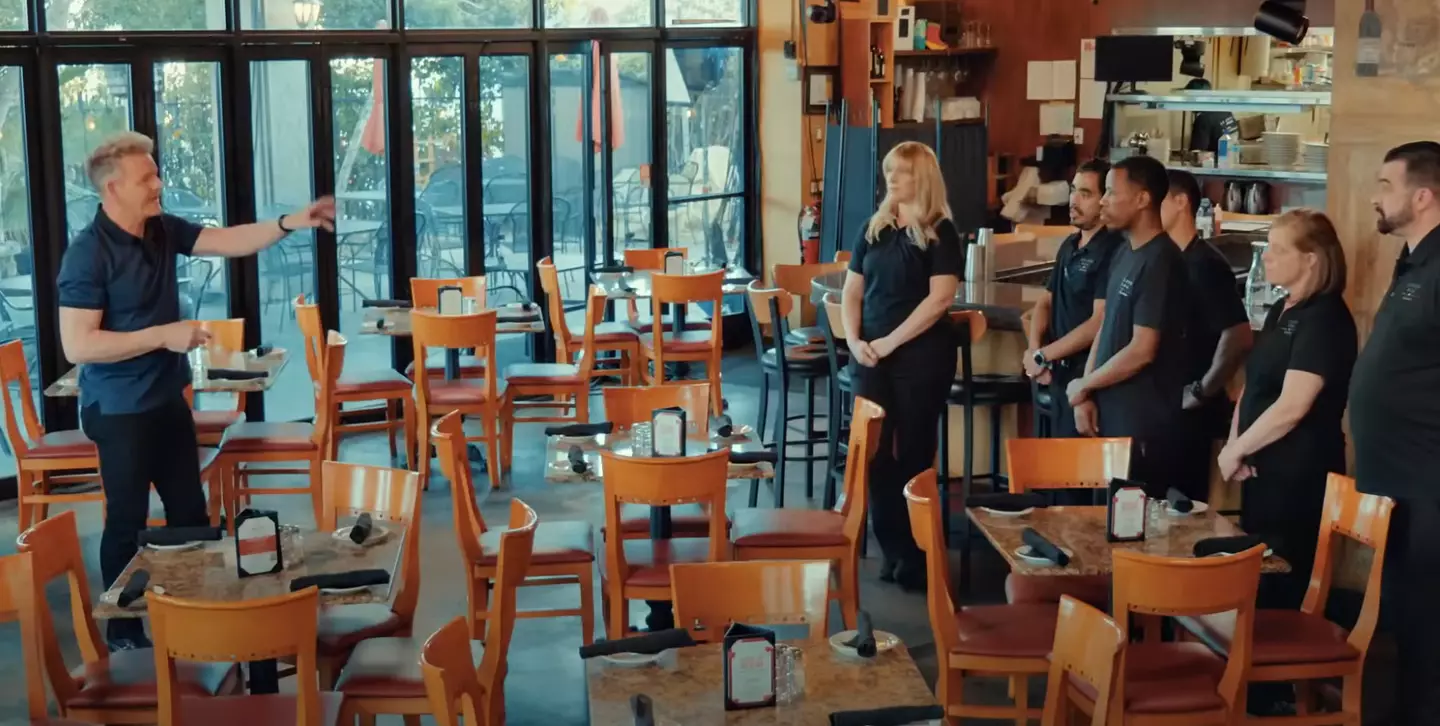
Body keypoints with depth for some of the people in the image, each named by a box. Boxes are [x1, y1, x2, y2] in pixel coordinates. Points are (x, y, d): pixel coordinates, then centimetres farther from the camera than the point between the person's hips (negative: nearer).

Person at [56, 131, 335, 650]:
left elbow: (230, 242, 1)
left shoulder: (164, 230, 1)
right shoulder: (88, 253, -21)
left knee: (189, 509, 17)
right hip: (120, 411, -8)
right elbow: (77, 346, -25)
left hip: (168, 399, 8)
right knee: (128, 521, 4)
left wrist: (289, 223, -13)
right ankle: (122, 630, 19)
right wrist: (163, 335, -25)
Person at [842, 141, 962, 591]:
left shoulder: (940, 231, -5)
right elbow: (852, 291, 12)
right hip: (870, 355, 5)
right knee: (873, 450, 5)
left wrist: (891, 341, -16)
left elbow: (940, 297, -15)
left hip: (922, 354, -5)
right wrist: (854, 340, -4)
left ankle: (917, 553, 11)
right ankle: (891, 547, 16)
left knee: (914, 452, 1)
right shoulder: (874, 229, 10)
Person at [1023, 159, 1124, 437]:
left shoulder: (1113, 251, -16)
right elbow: (1046, 301, 16)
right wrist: (1034, 350, -3)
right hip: (1060, 372, 8)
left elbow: (1099, 323, -21)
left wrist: (1042, 356, -14)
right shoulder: (1069, 246, 12)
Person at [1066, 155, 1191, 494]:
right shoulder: (1124, 254, 10)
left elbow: (1142, 351, -20)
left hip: (1144, 426, -8)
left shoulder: (1160, 262, -17)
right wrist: (1087, 397, 3)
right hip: (1111, 417, 8)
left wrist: (1083, 385, -8)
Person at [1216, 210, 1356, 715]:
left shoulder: (1324, 318, -16)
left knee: (1281, 587, 0)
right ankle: (1259, 685, 25)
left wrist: (1235, 451, -12)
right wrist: (1236, 445, -1)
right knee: (1256, 582, 14)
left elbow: (1291, 406, -23)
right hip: (1266, 471, 9)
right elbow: (1254, 387, 16)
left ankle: (1276, 696, 12)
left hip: (1300, 478, -9)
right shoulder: (1282, 312, 12)